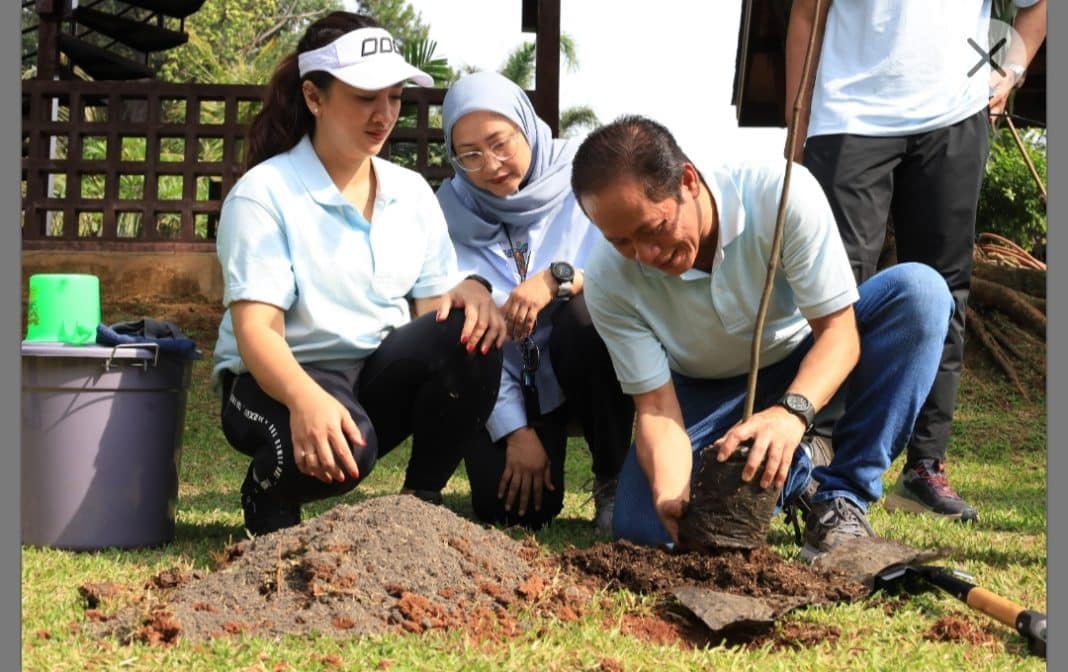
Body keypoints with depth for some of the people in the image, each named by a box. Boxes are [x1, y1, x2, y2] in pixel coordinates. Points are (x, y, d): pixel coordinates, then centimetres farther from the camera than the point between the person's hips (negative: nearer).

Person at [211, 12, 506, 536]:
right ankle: (267, 491, -2)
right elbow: (256, 328, -21)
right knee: (344, 445, -38)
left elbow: (434, 304, 3)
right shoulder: (264, 193, -11)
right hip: (281, 381, -5)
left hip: (383, 377, 5)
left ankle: (421, 498, -6)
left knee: (470, 335, -25)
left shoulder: (412, 192, 6)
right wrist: (306, 398, -42)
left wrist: (468, 293, -23)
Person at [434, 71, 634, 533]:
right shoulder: (453, 211, -7)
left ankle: (615, 479, -13)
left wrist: (559, 279, -36)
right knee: (510, 509, -19)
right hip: (508, 381, 1)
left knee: (584, 313, -33)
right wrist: (516, 432, -14)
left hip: (589, 363, -1)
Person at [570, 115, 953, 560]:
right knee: (641, 525, -24)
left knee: (918, 291, -30)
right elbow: (656, 407, -22)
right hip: (705, 391, 1)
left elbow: (840, 330, -29)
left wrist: (792, 412, -48)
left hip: (808, 371, -1)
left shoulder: (781, 194, -32)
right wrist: (670, 493, -43)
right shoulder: (609, 282, -25)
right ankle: (795, 480, 5)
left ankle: (841, 499, -22)